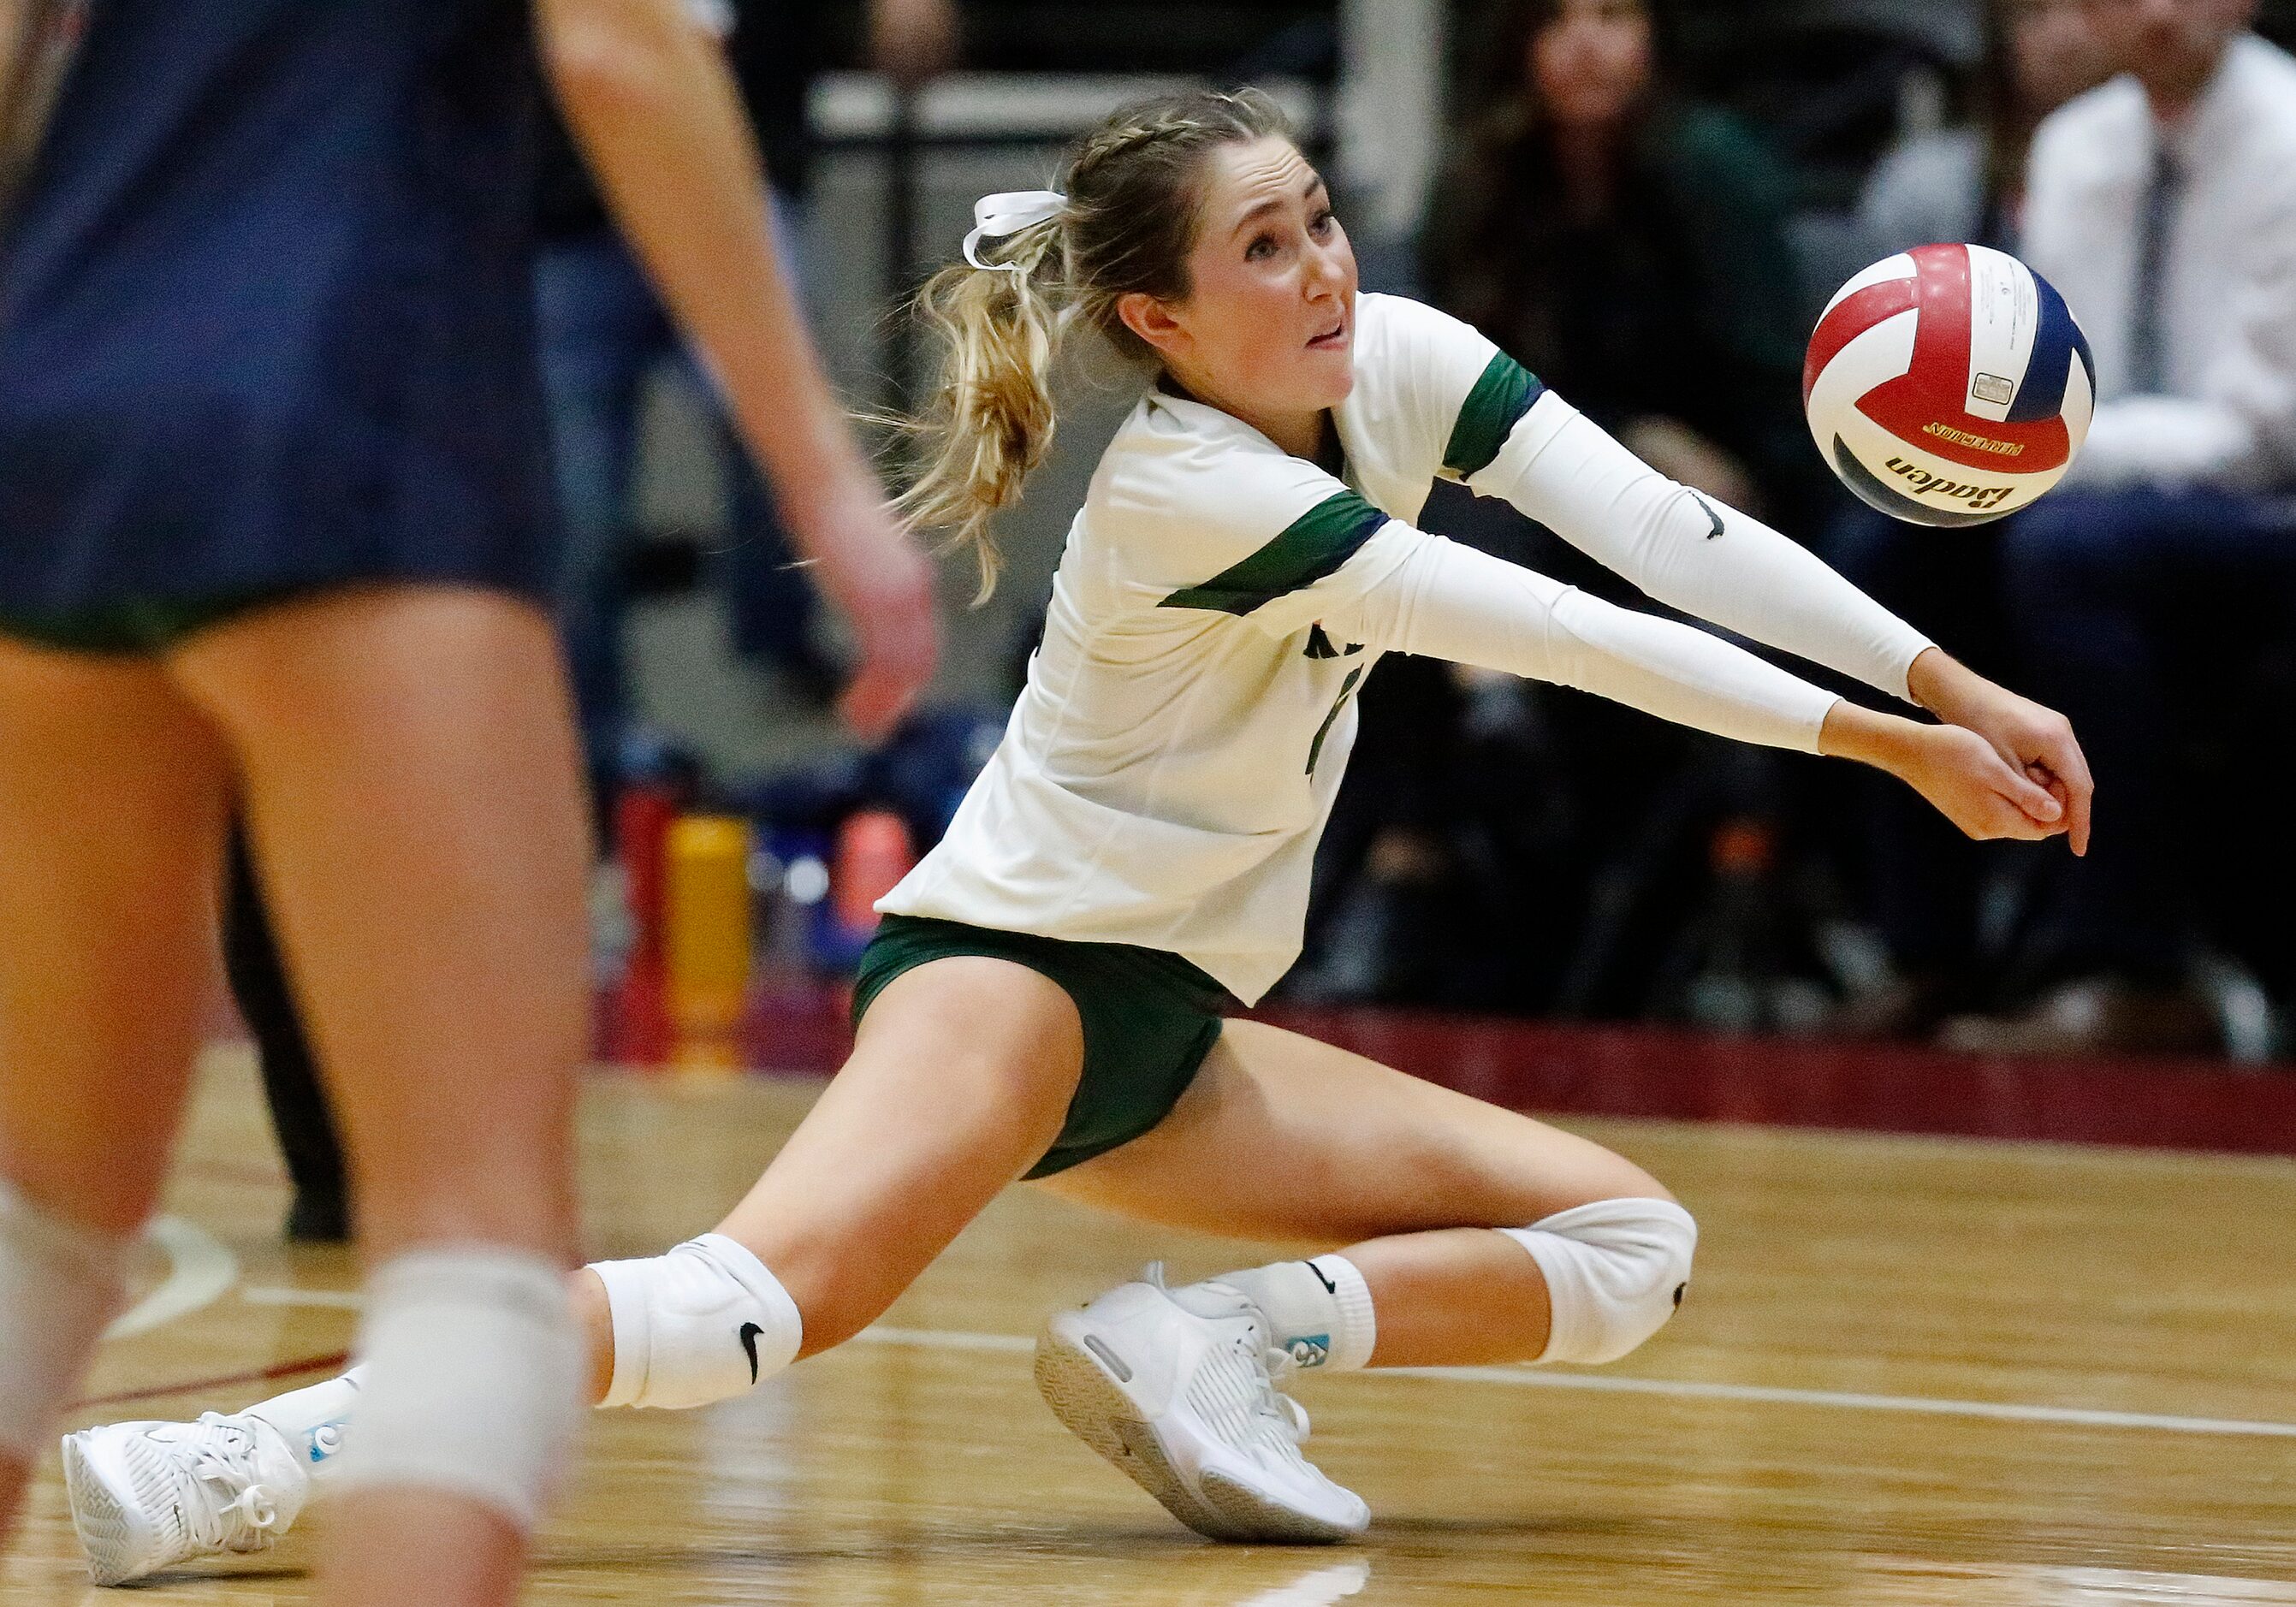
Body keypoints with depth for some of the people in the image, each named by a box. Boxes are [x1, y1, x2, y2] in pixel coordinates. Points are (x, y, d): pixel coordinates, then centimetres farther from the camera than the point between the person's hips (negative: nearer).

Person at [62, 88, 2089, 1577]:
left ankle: (1213, 1346, -10)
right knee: (765, 1295, -35)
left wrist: (1957, 682, -16)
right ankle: (263, 1454, -39)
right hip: (1018, 958, -9)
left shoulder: (1398, 361, 0)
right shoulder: (1178, 489, -20)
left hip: (1173, 1025, 9)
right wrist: (1885, 745, -20)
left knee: (1631, 1245, 4)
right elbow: (1559, 632, -22)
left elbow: (1668, 529, -7)